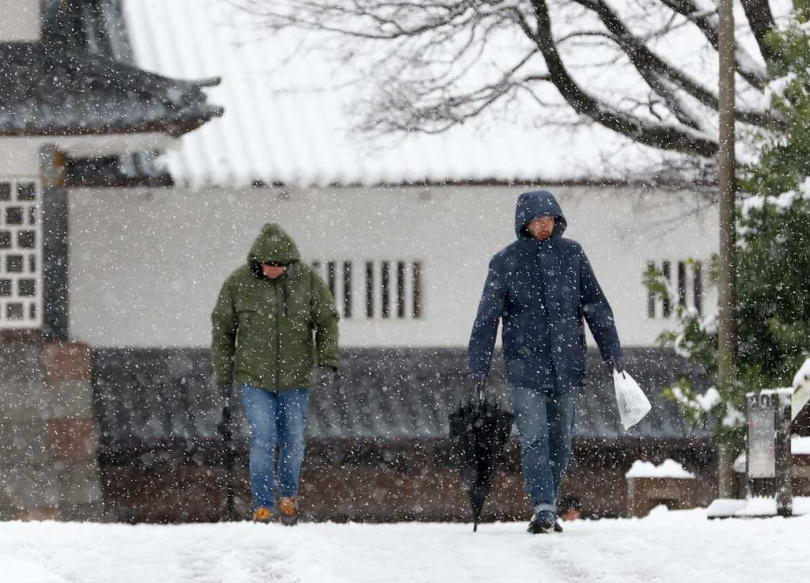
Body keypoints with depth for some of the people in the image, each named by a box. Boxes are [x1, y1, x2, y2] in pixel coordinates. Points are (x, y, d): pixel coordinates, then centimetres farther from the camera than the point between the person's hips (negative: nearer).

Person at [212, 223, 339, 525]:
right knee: (263, 439, -11)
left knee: (293, 440, 9)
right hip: (254, 377, -1)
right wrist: (223, 373, 6)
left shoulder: (307, 280, -6)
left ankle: (288, 495, 32)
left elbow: (327, 321, 1)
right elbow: (223, 328, 2)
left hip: (295, 377, 2)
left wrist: (328, 360, -12)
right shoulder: (238, 283, -8)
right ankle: (263, 506, -3)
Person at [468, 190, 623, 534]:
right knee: (534, 439, -13)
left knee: (560, 439, 8)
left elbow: (595, 306, 9)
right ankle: (543, 509, -17)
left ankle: (549, 507, 19)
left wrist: (612, 352, 4)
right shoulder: (505, 263, -1)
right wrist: (478, 368, -8)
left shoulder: (571, 254, 6)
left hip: (567, 364, 3)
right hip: (526, 366, -3)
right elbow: (487, 318, -2)